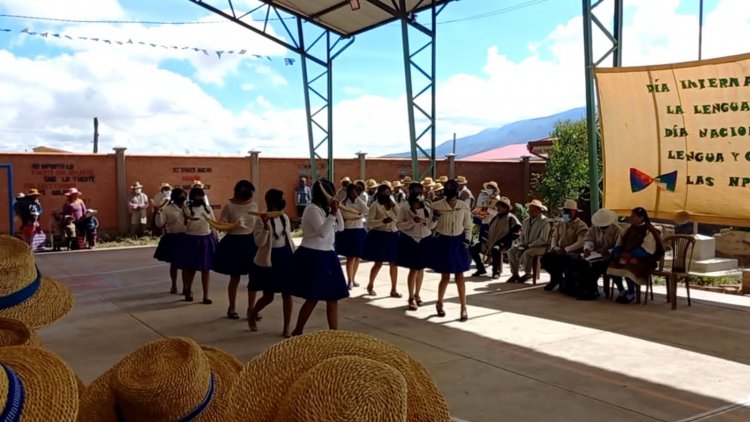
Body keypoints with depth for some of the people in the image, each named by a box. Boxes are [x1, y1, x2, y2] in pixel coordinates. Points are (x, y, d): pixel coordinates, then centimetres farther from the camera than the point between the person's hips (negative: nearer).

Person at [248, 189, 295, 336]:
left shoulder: (285, 218, 6)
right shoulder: (261, 219, -12)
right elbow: (259, 242, -20)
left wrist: (295, 256, 13)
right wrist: (266, 226, -32)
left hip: (286, 256, 5)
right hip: (269, 259, -5)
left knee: (287, 294, 4)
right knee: (268, 296, 2)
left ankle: (286, 328, 14)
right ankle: (252, 315, 33)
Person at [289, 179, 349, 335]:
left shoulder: (325, 209, 12)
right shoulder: (312, 209, -15)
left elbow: (340, 228, 15)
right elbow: (323, 232, -24)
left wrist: (336, 210, 3)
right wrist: (333, 214, -25)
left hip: (325, 256, 9)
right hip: (312, 257, -9)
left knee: (333, 297, 7)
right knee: (313, 298, -1)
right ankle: (297, 332, 15)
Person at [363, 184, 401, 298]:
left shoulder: (393, 205, 12)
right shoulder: (375, 205, -6)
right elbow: (369, 222, -13)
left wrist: (394, 206, -7)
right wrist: (383, 221, -25)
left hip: (392, 235, 5)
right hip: (379, 235, -5)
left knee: (394, 263, 4)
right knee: (378, 263, -1)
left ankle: (394, 289, 13)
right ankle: (370, 285, 21)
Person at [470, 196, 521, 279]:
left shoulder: (511, 218, -3)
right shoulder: (495, 217, 18)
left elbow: (517, 232, -11)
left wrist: (503, 241, -16)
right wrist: (486, 237, 13)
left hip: (503, 244, -7)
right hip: (490, 242, 7)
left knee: (495, 249, -40)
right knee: (473, 248, -4)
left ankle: (496, 272, -22)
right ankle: (481, 269, 8)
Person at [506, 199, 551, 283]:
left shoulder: (544, 222, -12)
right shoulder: (526, 221, 11)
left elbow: (543, 240, -18)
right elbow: (522, 235, 19)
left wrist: (529, 245, -18)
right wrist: (521, 244, -2)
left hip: (540, 247, -7)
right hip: (526, 245, 7)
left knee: (527, 253, -35)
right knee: (511, 251, -13)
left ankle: (527, 274, -12)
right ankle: (515, 274, -3)